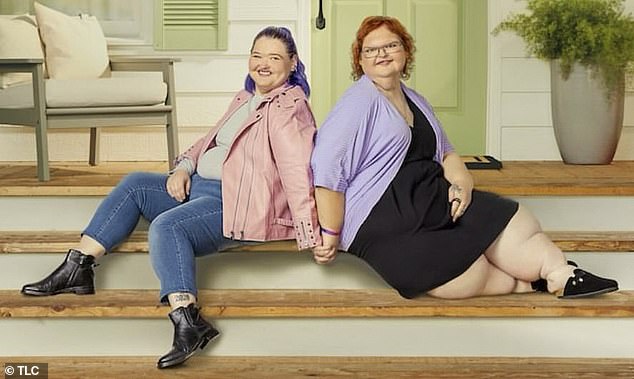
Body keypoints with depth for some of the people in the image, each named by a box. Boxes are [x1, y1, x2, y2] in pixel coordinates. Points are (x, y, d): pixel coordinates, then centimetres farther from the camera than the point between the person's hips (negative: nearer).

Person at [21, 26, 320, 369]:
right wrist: (184, 167, 5)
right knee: (134, 184, 7)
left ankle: (187, 323, -37)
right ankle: (76, 269, 4)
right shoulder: (245, 97, 18)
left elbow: (296, 170, -22)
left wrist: (310, 236, -28)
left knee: (166, 226, -30)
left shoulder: (288, 106, -12)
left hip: (239, 202, -10)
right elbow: (211, 139, 25)